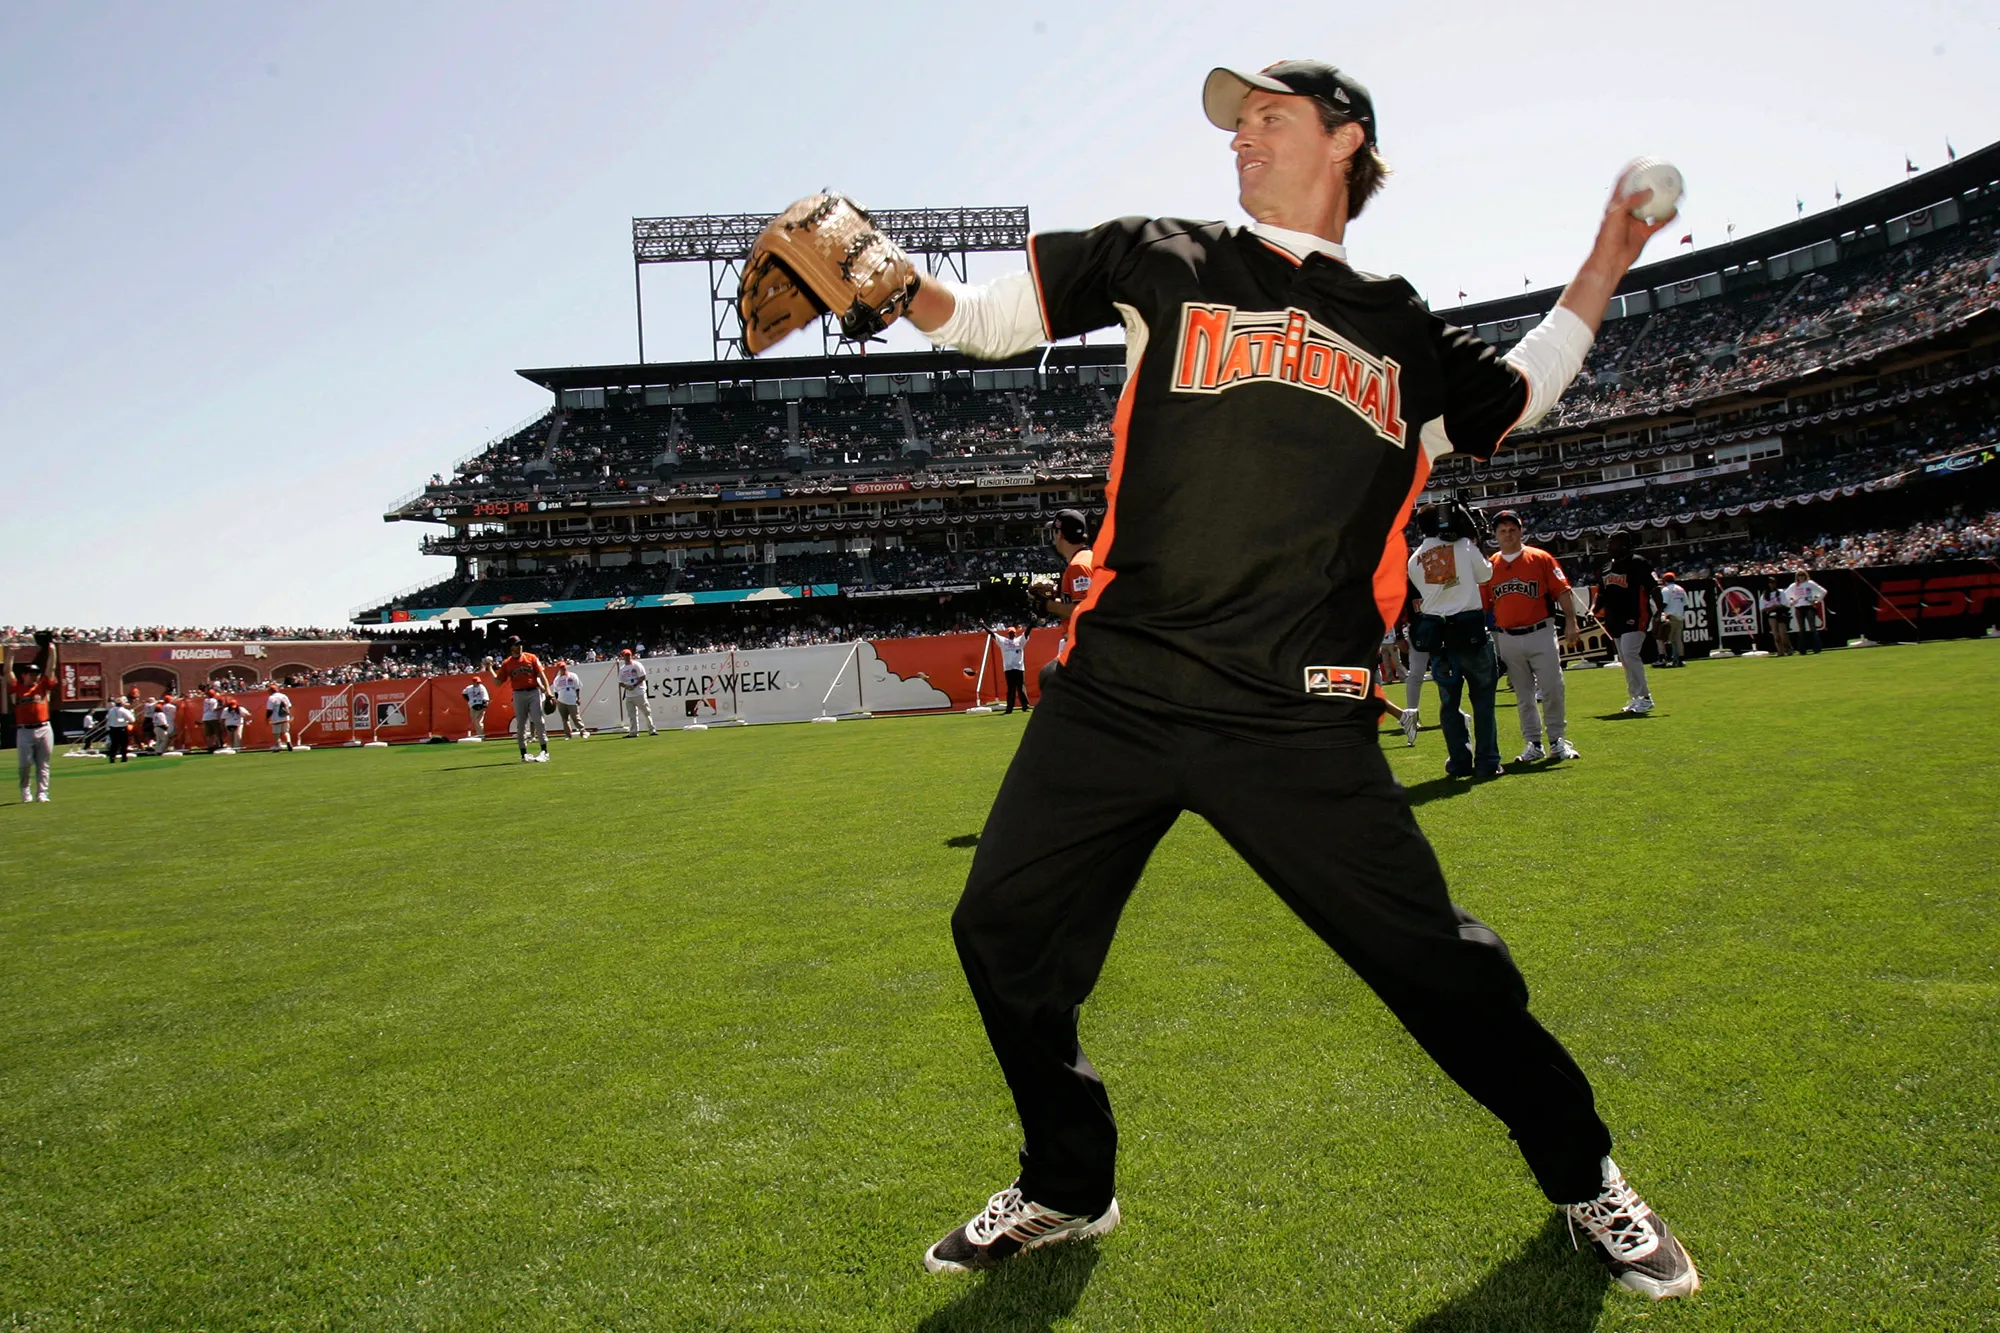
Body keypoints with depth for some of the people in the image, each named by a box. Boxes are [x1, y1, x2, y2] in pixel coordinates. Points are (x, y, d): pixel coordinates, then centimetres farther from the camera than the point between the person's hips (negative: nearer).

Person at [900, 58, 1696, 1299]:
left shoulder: (1401, 330, 17)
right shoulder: (1162, 260, 13)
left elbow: (1511, 403, 36)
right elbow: (986, 317, 8)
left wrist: (1598, 275, 30)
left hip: (1302, 726, 0)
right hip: (1113, 697, 1)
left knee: (1439, 963, -2)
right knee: (1005, 930, 2)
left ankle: (1584, 1175, 28)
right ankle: (1068, 1186, 28)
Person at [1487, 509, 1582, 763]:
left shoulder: (1541, 559, 0)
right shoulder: (1490, 566, 5)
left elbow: (1562, 591, -3)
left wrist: (1571, 623, -12)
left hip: (1541, 634, -2)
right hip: (1507, 639, 2)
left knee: (1552, 690, -2)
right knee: (1523, 696, 9)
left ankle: (1558, 740, 11)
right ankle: (1533, 744, 17)